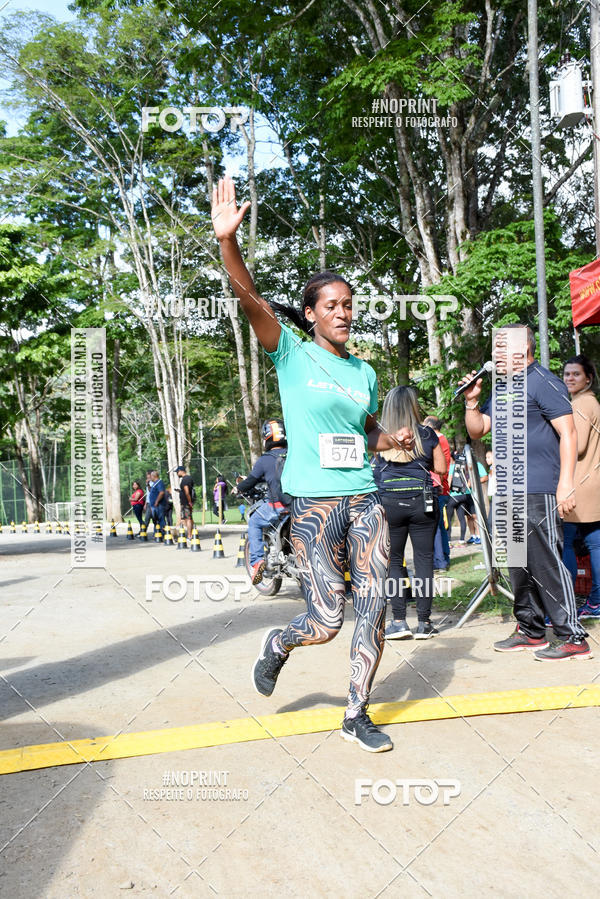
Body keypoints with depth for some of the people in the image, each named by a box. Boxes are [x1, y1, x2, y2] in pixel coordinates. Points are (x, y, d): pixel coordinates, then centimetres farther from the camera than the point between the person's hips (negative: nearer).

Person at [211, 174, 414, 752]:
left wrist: (393, 440, 5)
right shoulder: (292, 354, 0)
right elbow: (250, 300, -14)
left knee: (374, 608, 1)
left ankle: (357, 716, 20)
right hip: (313, 503, -5)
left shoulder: (364, 372, 14)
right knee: (326, 624, -4)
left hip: (364, 499, 5)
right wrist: (228, 240, -27)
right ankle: (277, 644, 31)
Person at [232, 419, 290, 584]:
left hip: (278, 507, -4)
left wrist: (237, 488, 25)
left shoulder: (264, 460, -3)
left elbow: (252, 481, 4)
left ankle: (256, 561, 8)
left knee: (254, 522, 19)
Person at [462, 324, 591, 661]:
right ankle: (531, 631, 23)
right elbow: (477, 430, 23)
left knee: (545, 561, -10)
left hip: (538, 493, -9)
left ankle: (573, 637, -2)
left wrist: (566, 484, -21)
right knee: (519, 564, 13)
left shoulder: (543, 382, -6)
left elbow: (568, 433, -13)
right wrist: (472, 400, 6)